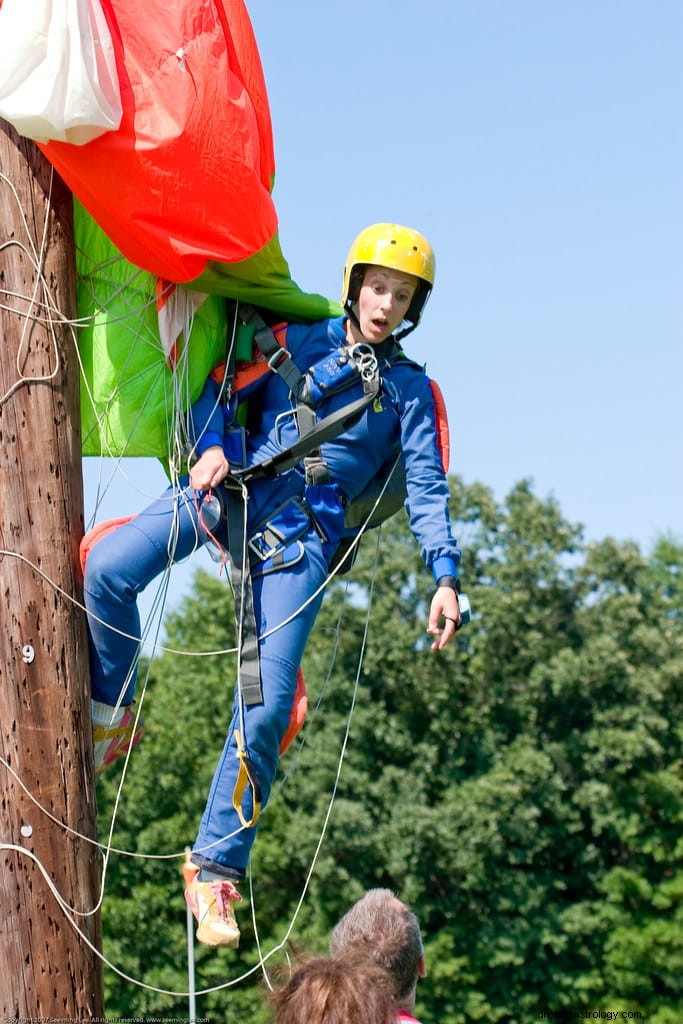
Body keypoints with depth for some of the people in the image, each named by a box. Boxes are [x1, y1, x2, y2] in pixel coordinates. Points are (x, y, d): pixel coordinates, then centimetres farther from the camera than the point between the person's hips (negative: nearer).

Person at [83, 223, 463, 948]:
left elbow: (426, 488, 10)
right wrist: (212, 444, -9)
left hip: (300, 534, -1)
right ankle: (111, 718, 0)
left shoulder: (410, 390, 15)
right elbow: (217, 389, 12)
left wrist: (445, 576, -2)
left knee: (265, 704, -12)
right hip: (227, 485, 1)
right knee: (107, 569, -24)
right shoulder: (296, 341, 16)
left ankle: (215, 868, -1)